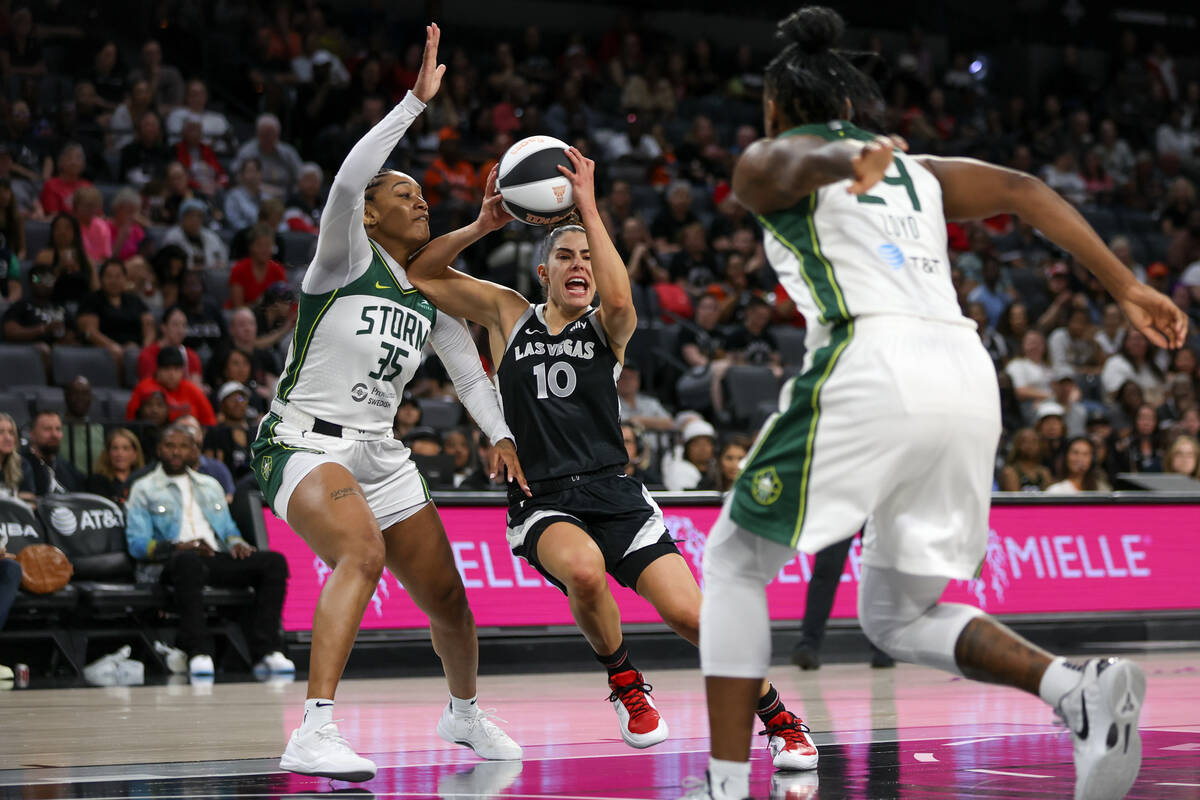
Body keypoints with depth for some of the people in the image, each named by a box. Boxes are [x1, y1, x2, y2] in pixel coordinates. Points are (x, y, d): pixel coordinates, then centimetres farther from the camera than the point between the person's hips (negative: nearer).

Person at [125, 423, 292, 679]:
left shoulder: (210, 485, 30)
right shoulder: (144, 489, 13)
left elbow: (229, 529, 29)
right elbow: (137, 543, 1)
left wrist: (236, 542, 3)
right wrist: (178, 547, -16)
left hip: (217, 557, 5)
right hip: (171, 562, -5)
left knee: (274, 561, -22)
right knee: (189, 561, -44)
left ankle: (266, 650, -31)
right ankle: (198, 652, -47)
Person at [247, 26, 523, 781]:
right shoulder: (346, 260, -6)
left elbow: (472, 376, 13)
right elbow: (346, 180, -24)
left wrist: (502, 435, -7)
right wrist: (417, 101, -26)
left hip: (381, 455, 7)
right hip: (306, 442, -7)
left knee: (447, 599, 12)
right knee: (363, 553, -35)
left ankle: (465, 712, 43)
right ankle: (315, 734, -42)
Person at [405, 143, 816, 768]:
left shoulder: (606, 326, 7)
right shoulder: (508, 314, 11)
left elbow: (620, 301, -18)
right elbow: (416, 272, 10)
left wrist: (587, 206, -17)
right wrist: (483, 224, -3)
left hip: (614, 493, 1)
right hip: (541, 502, 0)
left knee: (689, 612, -14)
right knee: (584, 568, -35)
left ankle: (780, 721, 5)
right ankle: (625, 683, -7)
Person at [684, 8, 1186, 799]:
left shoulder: (768, 161, 15)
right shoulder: (917, 170, 31)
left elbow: (803, 161, -10)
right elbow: (1021, 190, 16)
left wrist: (845, 162, -34)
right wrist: (1129, 288, 12)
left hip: (869, 370, -5)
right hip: (968, 378, 6)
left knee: (735, 563, 14)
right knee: (897, 617, 17)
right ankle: (1080, 688, -7)